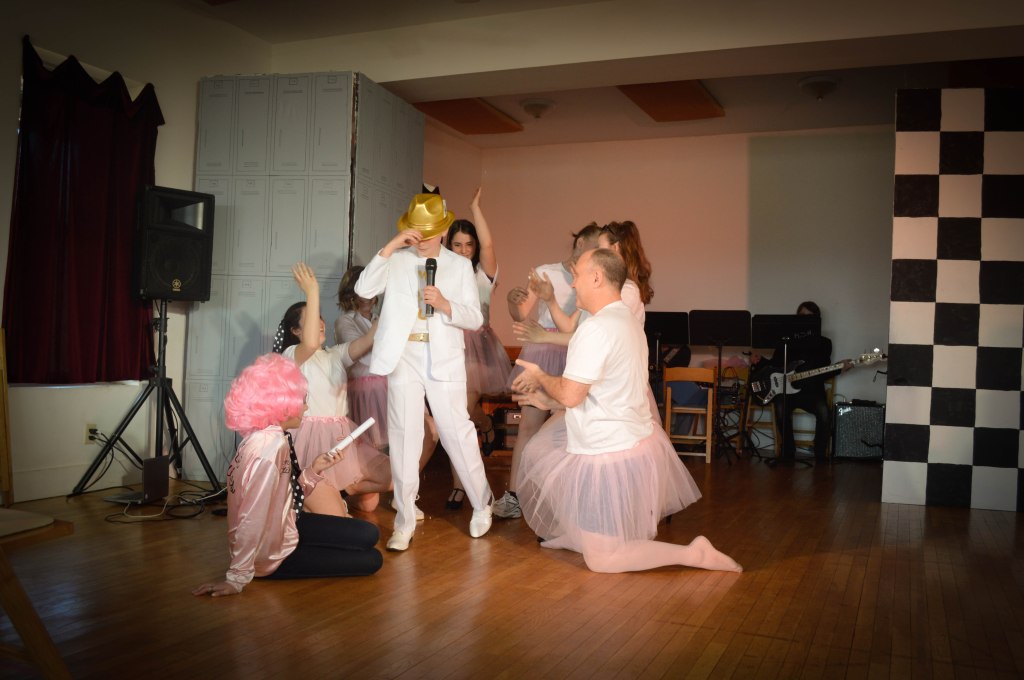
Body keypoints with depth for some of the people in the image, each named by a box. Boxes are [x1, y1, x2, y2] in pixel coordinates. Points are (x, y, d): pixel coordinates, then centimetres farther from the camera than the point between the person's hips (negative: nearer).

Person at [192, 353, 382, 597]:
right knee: (370, 560, -1)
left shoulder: (266, 436, 0)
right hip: (271, 551, -9)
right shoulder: (272, 445, -32)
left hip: (278, 530, 9)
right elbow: (253, 518, -32)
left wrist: (312, 471, 0)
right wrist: (237, 578, -30)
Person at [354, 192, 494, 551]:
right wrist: (390, 247, -12)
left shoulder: (460, 265, 7)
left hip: (444, 359, -1)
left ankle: (481, 505, 23)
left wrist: (445, 304, -16)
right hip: (403, 357, 1)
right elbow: (363, 290, -7)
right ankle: (405, 522, 14)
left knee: (457, 433, 0)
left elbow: (475, 319, 3)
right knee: (404, 438, 3)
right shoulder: (397, 261, 7)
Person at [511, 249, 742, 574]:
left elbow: (570, 395, -21)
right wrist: (548, 399, 18)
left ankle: (691, 554, -7)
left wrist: (539, 377, -2)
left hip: (610, 455, -9)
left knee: (601, 559, 1)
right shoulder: (628, 320, 9)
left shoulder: (595, 328, -21)